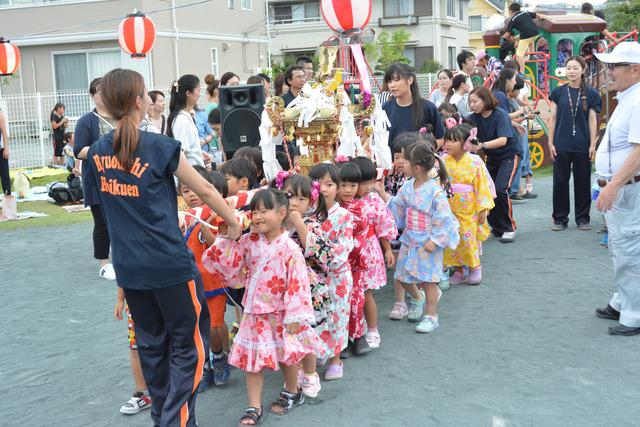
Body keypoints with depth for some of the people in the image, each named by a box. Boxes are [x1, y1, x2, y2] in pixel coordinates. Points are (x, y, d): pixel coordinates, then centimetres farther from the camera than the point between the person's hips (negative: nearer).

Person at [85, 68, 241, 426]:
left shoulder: (97, 153, 3)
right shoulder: (160, 147, -12)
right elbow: (206, 190, -2)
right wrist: (233, 221, 13)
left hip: (128, 266, 6)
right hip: (170, 264, -6)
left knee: (151, 344, 19)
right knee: (189, 345, 7)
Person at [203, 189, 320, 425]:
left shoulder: (289, 248, -19)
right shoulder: (249, 242, -2)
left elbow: (297, 284, -17)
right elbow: (229, 265, 4)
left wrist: (294, 317, -17)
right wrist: (226, 239, -7)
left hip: (280, 314, -4)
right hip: (255, 312, 4)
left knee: (287, 355, 15)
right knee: (252, 358, 6)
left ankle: (292, 392, 39)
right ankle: (254, 407, 15)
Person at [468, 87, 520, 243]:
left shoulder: (500, 115, -22)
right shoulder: (474, 118, -6)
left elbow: (503, 140, -34)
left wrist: (481, 145, -48)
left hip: (508, 155, -6)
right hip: (492, 158, 6)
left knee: (500, 189, -20)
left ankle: (509, 228, -4)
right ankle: (497, 228, 15)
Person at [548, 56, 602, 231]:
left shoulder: (591, 93, 1)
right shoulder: (558, 92, 3)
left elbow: (592, 120, 1)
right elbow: (553, 118, 4)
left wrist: (593, 144, -4)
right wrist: (550, 142, 0)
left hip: (583, 145, 0)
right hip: (562, 145, 1)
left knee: (582, 182, 6)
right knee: (560, 182, 5)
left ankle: (582, 218, 18)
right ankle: (560, 218, 14)